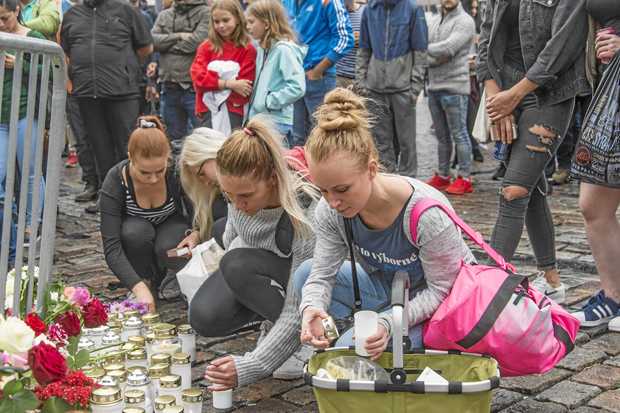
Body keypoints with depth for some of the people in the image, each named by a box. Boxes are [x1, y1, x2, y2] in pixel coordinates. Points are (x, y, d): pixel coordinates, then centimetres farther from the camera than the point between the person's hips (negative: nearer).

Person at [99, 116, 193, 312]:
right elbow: (111, 246, -36)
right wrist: (138, 287, -48)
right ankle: (146, 282, -9)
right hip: (134, 235, 0)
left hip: (171, 227, 1)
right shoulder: (115, 181, -31)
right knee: (135, 231, -35)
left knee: (167, 248, -33)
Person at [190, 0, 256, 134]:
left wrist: (214, 84, -8)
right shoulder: (206, 47, 8)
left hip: (234, 113, -3)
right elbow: (198, 77, -4)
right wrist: (228, 83, -14)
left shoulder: (247, 49, -2)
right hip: (209, 112, 3)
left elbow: (244, 86, -6)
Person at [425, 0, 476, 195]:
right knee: (441, 135, 13)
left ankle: (465, 178, 5)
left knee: (459, 134, -1)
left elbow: (447, 48, -20)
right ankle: (442, 176, 21)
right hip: (433, 87, 7)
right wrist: (434, 57, -13)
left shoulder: (465, 21, -8)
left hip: (454, 87, -7)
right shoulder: (433, 21, 15)